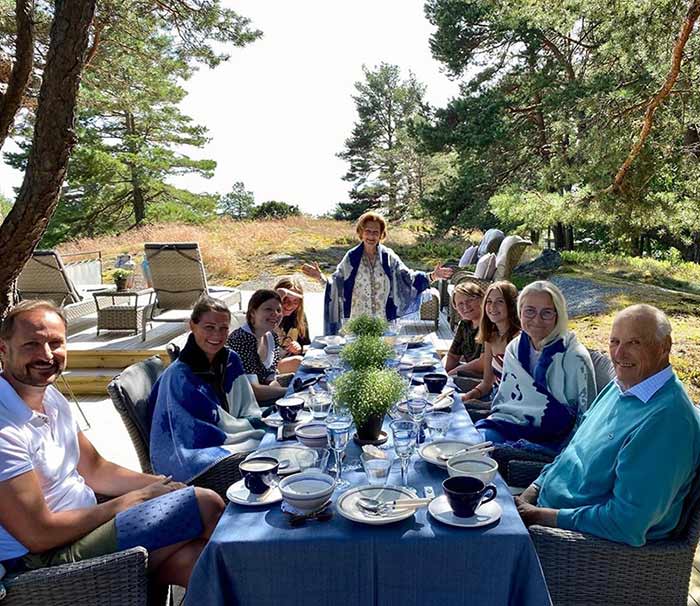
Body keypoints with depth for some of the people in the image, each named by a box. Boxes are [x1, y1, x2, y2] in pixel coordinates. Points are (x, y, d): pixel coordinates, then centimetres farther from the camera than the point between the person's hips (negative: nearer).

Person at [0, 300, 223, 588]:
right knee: (207, 506, -12)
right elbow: (39, 535, -21)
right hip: (44, 558, -8)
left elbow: (94, 470, 12)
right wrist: (137, 498, -13)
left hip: (82, 524, 8)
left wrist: (162, 485, -3)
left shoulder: (51, 397, 6)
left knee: (190, 559, -14)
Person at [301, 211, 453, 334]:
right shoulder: (351, 257, 0)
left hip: (384, 320, 1)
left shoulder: (389, 256, 1)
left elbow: (407, 277, 1)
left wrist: (431, 276, -10)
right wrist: (321, 277, -15)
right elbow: (336, 282, 3)